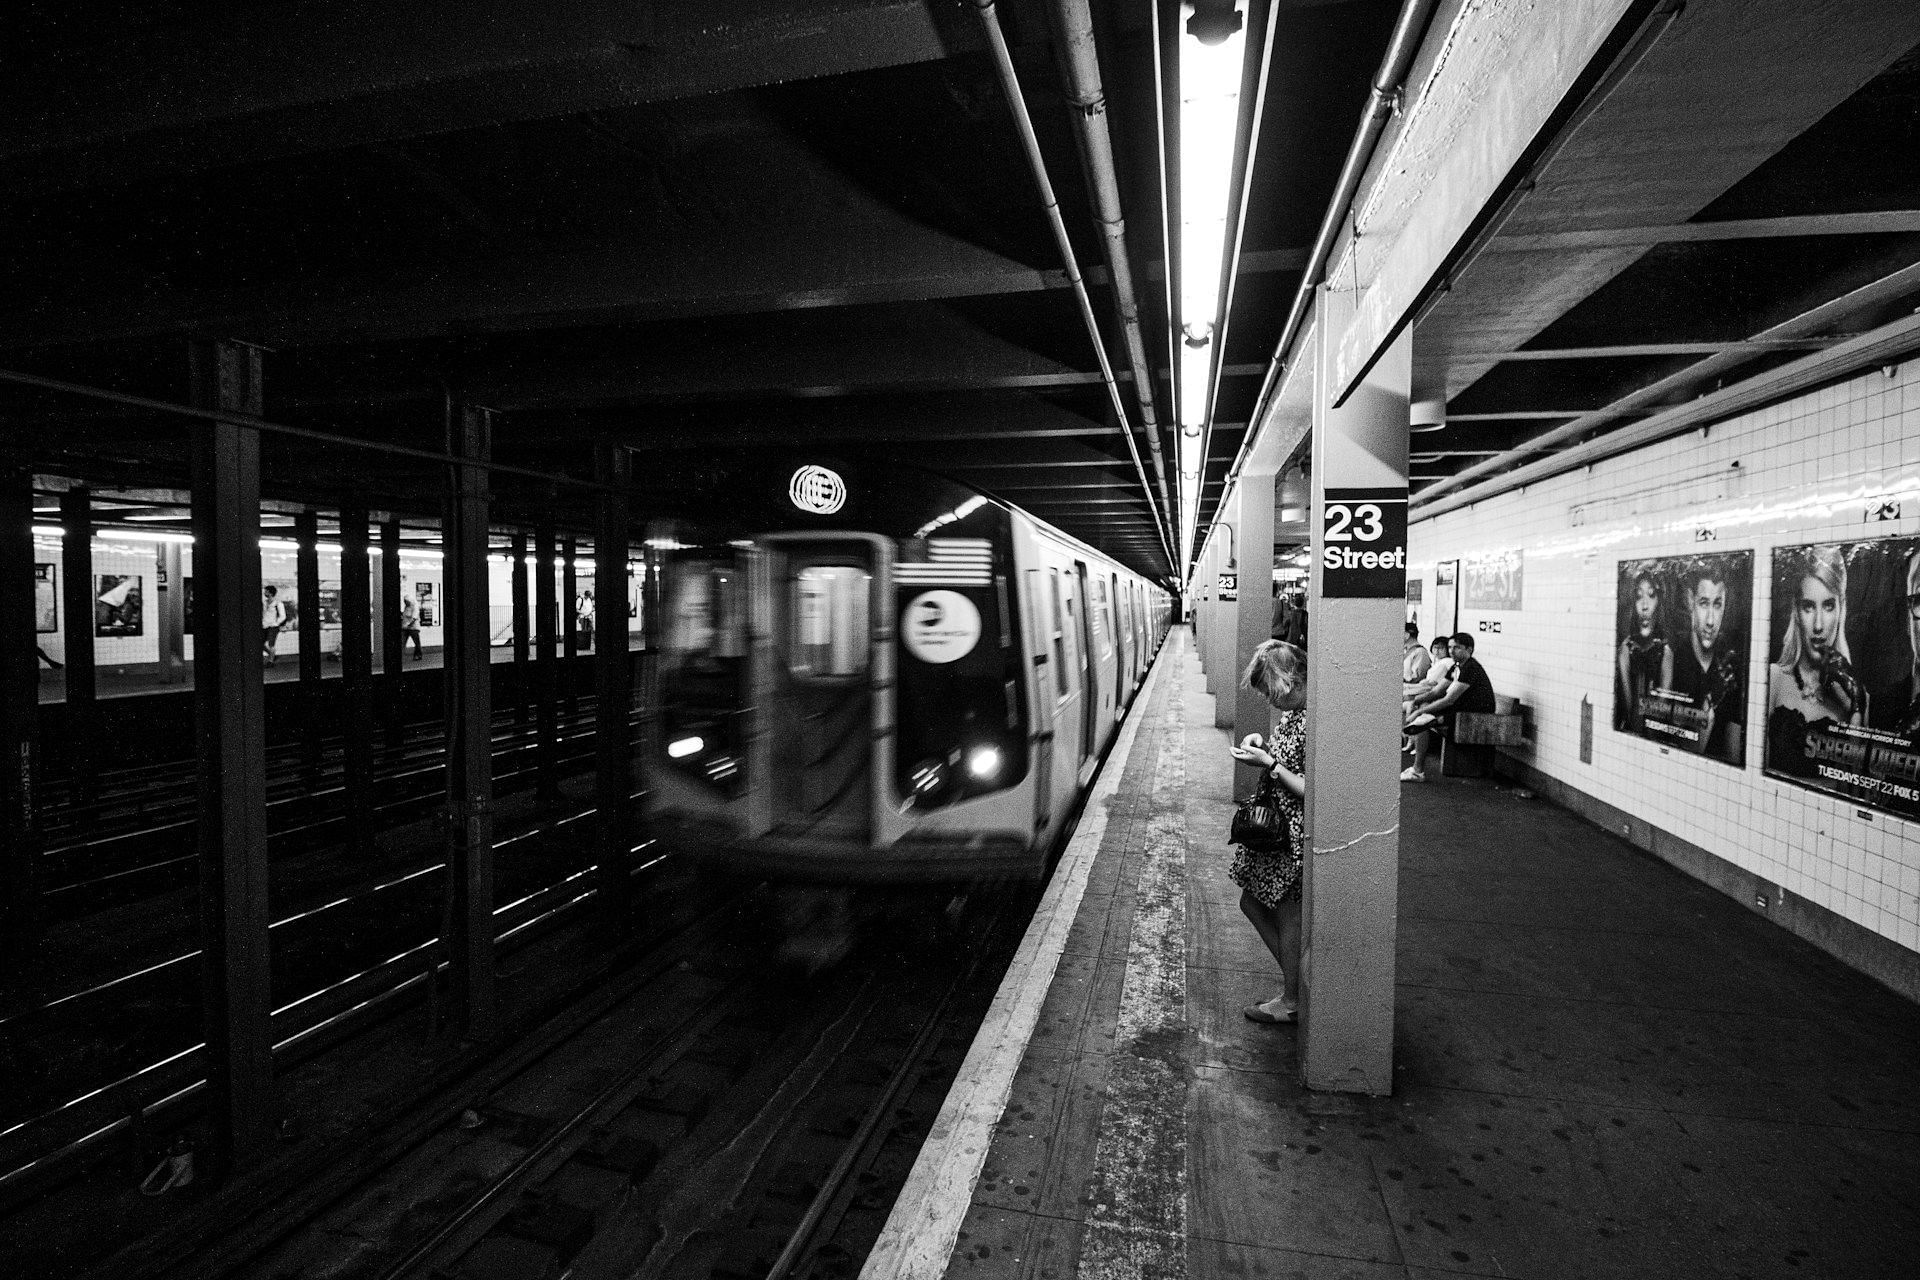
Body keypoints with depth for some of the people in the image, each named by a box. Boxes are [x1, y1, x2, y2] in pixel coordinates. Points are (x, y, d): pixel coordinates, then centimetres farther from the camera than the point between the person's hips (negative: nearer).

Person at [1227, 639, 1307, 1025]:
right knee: (1252, 902, 19)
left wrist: (1267, 764, -22)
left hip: (1294, 831, -10)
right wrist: (1263, 745, 1)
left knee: (1287, 914, 7)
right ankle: (1294, 978, 34)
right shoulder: (1291, 711, 3)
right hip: (1273, 822, 10)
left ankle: (1291, 1001, 26)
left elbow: (1310, 791, -24)